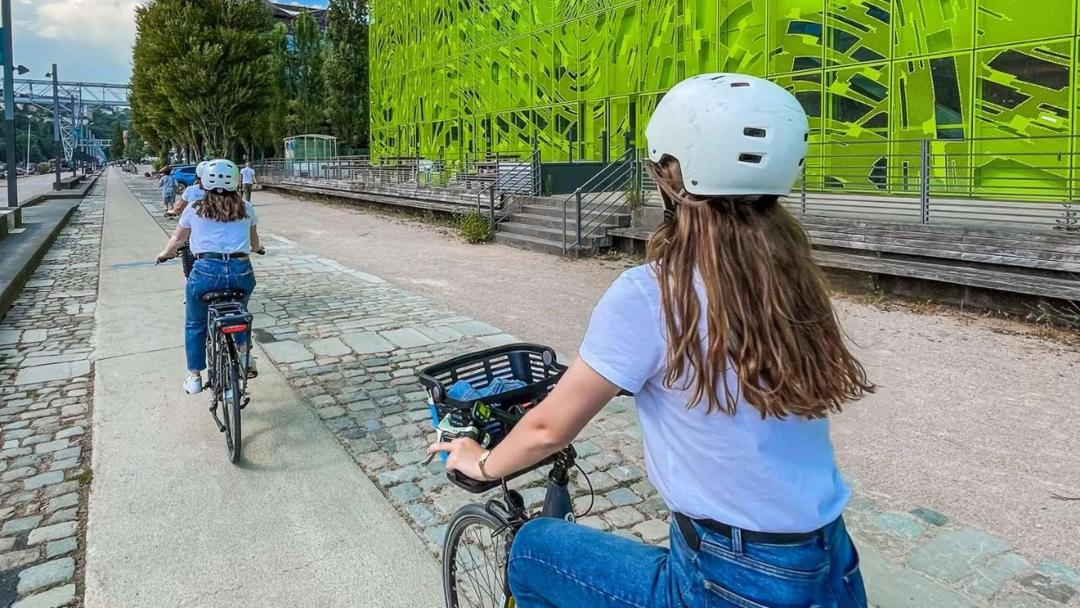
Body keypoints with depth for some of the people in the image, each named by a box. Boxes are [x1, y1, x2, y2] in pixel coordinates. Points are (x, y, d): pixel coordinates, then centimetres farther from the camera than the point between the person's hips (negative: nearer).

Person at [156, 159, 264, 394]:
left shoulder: (194, 209, 11)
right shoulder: (246, 208, 13)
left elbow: (177, 238, 26)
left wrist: (165, 254, 47)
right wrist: (256, 248, 52)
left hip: (207, 270, -1)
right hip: (242, 271, 1)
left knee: (194, 324, 22)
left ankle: (194, 376, 25)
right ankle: (244, 353, 21)